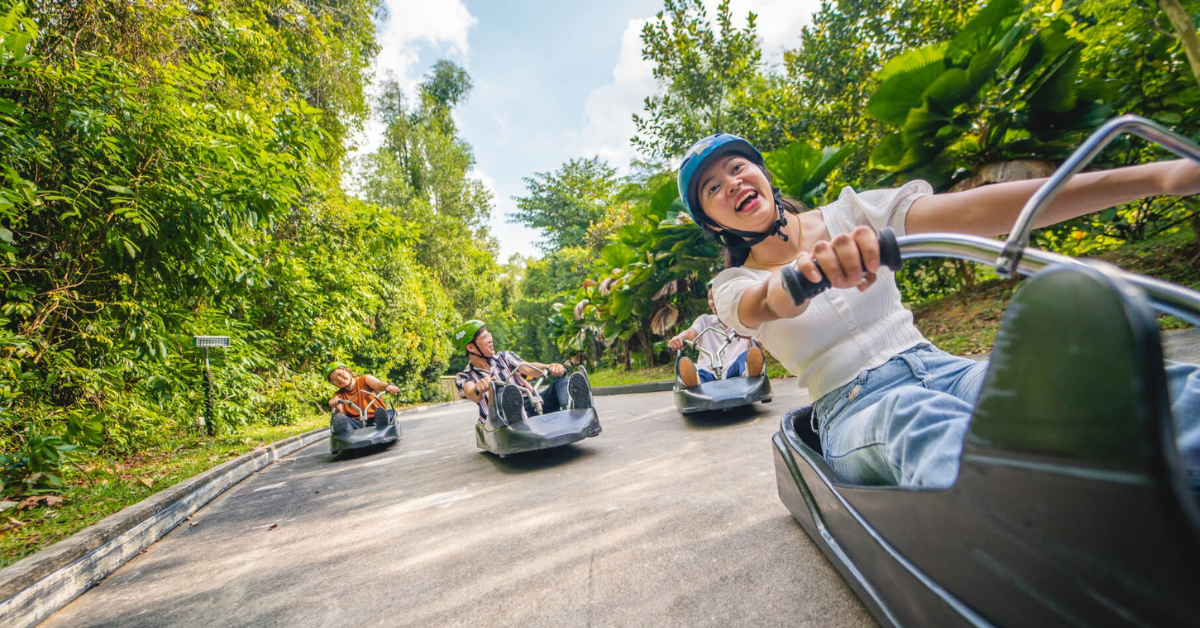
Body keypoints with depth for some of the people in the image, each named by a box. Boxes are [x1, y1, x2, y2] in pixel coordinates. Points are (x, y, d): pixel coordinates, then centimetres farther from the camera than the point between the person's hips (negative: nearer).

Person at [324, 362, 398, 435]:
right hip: (356, 425, 1)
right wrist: (338, 409, -29)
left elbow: (378, 385, -14)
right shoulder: (338, 395, 16)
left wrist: (388, 386, -39)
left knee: (380, 411, -30)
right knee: (338, 418, -24)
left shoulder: (365, 380, 11)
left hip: (375, 421, -1)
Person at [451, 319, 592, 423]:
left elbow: (529, 368, 0)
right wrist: (478, 389, -38)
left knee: (561, 381, -20)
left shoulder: (505, 357, 20)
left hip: (530, 405, 3)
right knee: (501, 392, -34)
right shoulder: (464, 377, 13)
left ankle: (572, 406, -54)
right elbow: (473, 396, -12)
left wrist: (549, 367, -23)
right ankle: (515, 418, -67)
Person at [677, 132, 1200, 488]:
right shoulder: (733, 287, 1)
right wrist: (806, 272, -49)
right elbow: (768, 304, -24)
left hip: (939, 369, 4)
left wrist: (1152, 176, -17)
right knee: (921, 417, -41)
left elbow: (968, 212, -5)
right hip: (856, 411, -3)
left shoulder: (849, 212, 8)